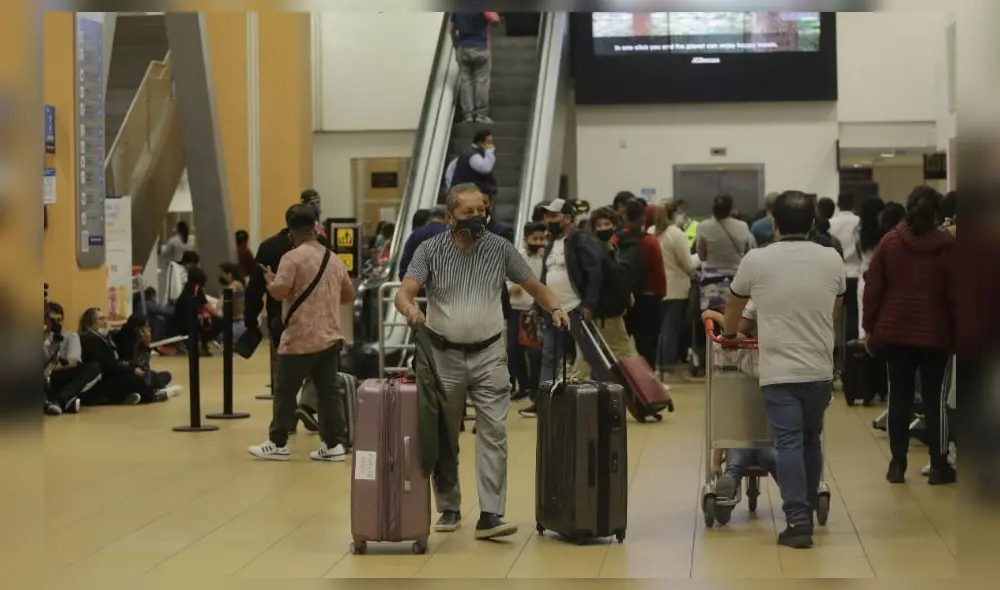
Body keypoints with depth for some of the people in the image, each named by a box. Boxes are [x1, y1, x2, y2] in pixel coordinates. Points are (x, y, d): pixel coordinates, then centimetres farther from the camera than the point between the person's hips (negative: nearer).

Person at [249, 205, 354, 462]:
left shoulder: (292, 257, -10)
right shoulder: (334, 259, 11)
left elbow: (279, 292, -19)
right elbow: (349, 295, 18)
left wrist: (269, 279, 1)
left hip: (300, 339, -6)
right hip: (330, 337, 6)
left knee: (285, 391, 5)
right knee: (330, 391, 6)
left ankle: (278, 444, 10)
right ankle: (334, 444, 5)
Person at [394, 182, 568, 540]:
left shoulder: (500, 249, 0)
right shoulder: (430, 251, -4)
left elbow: (533, 285, 8)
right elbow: (404, 293, -13)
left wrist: (555, 309, -11)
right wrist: (410, 309, -37)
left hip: (488, 355, 0)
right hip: (444, 356, 0)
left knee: (493, 433, -8)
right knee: (443, 436, 8)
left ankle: (490, 515, -9)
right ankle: (449, 509, 22)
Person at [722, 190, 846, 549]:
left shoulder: (757, 260, -5)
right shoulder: (832, 260, 3)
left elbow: (733, 305, 13)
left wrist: (730, 334, 33)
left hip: (779, 371, -3)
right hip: (819, 370, 3)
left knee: (789, 444, -5)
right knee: (811, 441, 16)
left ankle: (798, 521, -11)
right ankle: (807, 514, 23)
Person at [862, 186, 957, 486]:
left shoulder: (889, 242, 1)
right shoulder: (947, 246, -6)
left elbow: (872, 289, 1)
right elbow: (955, 294, -6)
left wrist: (869, 327, 8)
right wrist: (958, 332, 2)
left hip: (895, 332, 2)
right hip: (935, 335, -2)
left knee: (899, 397, 7)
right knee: (934, 398, 4)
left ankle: (897, 464, 8)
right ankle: (938, 466, 6)